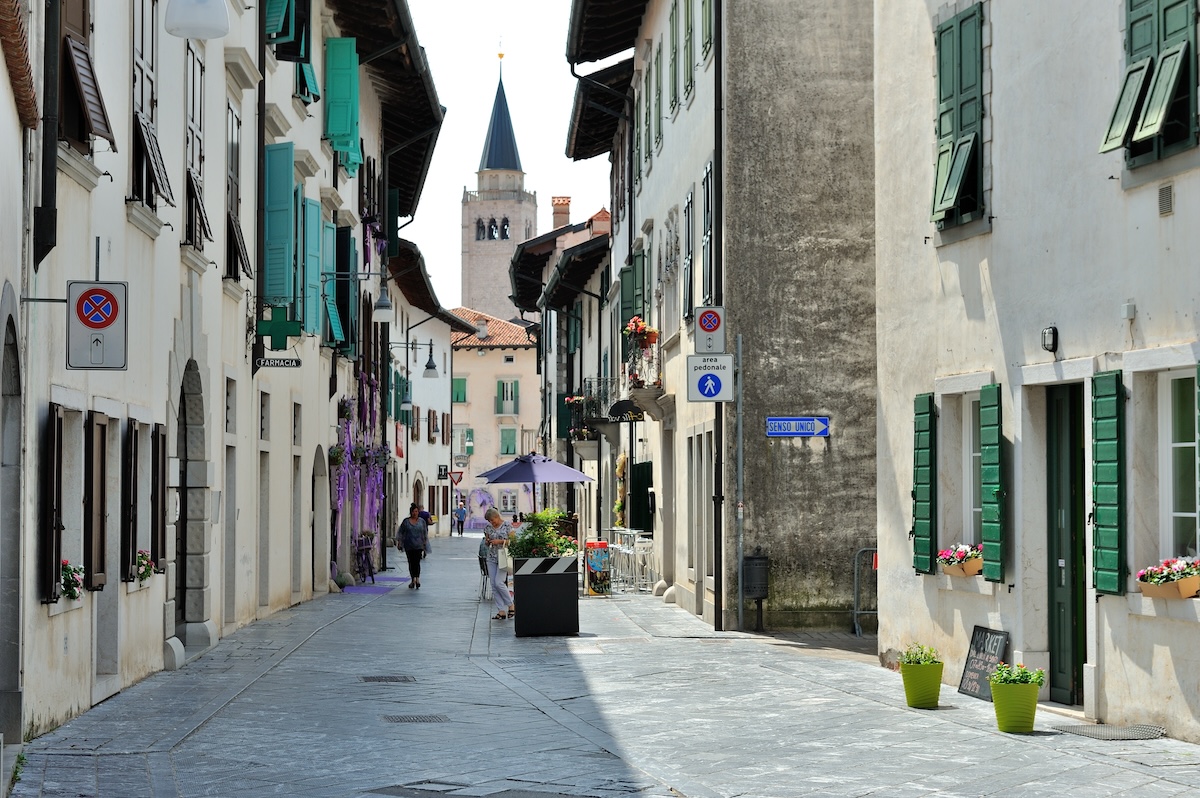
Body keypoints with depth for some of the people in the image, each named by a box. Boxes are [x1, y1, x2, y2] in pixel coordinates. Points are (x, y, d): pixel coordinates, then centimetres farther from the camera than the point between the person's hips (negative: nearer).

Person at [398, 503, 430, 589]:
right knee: (411, 563, 5)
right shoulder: (406, 521, 4)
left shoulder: (422, 521, 6)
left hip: (418, 546, -1)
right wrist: (399, 541, -1)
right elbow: (400, 532, 7)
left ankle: (417, 579, -15)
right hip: (409, 546, 1)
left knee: (417, 562, -14)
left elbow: (425, 533, 10)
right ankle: (413, 579, 13)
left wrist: (425, 544, 6)